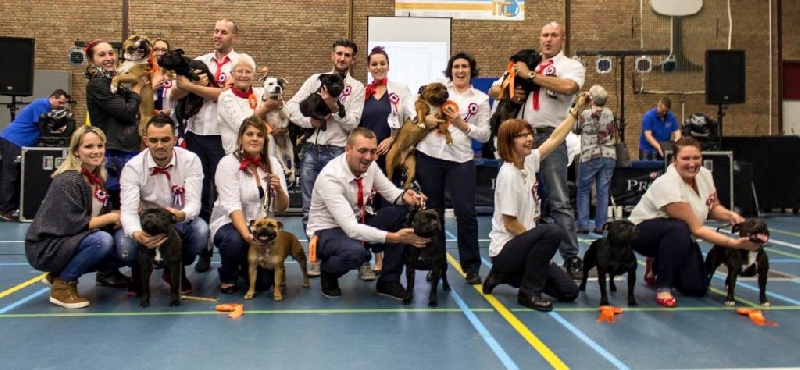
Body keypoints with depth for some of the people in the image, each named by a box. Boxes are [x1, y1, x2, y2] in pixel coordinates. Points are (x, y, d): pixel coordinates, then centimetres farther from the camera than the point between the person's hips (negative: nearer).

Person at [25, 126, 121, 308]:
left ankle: (59, 274, 11)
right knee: (102, 240, -30)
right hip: (46, 248, -9)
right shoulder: (68, 181, -20)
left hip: (72, 242, 9)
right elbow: (74, 224, -24)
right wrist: (111, 217, -17)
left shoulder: (98, 178, 4)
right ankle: (63, 285, -9)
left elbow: (103, 214, 9)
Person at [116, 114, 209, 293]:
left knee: (201, 230, -33)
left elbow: (194, 202, -22)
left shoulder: (190, 160, -15)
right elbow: (129, 210, -27)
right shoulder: (133, 167, -17)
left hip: (180, 223, 1)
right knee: (125, 243, -33)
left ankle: (177, 269, 1)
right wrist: (137, 234, -51)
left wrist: (182, 215, -48)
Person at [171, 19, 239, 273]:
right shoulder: (198, 62, 13)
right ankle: (203, 249, 16)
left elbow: (226, 94, -14)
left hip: (223, 136, -4)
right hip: (196, 134, 4)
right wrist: (195, 83, -12)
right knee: (198, 193, 8)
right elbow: (175, 95, 8)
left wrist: (190, 86, -10)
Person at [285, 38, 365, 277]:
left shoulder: (357, 88, 5)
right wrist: (310, 121, -10)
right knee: (309, 207, 6)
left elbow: (352, 123, -4)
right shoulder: (316, 80, 12)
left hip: (336, 152, -2)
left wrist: (335, 106, -16)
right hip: (310, 149, 3)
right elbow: (291, 107, 5)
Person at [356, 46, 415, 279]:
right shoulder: (362, 92, 12)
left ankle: (384, 257, 9)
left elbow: (412, 120, -1)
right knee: (369, 204, -2)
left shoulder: (400, 90, 5)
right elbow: (355, 124, 13)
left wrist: (391, 139, -9)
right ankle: (374, 257, 4)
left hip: (391, 155, -1)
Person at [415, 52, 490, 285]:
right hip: (428, 156, 1)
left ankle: (471, 267, 5)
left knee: (465, 211, -6)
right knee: (433, 211, 9)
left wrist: (462, 125, -9)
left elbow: (485, 135, 4)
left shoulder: (481, 99, 8)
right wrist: (424, 118, -7)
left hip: (460, 159, -1)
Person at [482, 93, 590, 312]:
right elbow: (510, 224, -20)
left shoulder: (529, 162, 2)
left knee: (569, 292, 6)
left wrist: (577, 109, 13)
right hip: (505, 250, -9)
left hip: (522, 244, 9)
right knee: (553, 231, -33)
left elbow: (555, 139, 14)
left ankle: (505, 276, 17)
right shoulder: (508, 175, -20)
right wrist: (543, 245, -12)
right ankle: (529, 292, -16)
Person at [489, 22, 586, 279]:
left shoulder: (571, 65, 4)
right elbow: (493, 90, 21)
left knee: (559, 200, -7)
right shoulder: (525, 65, 19)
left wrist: (530, 75, -11)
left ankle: (571, 258, -4)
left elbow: (568, 87, -19)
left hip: (551, 137, -5)